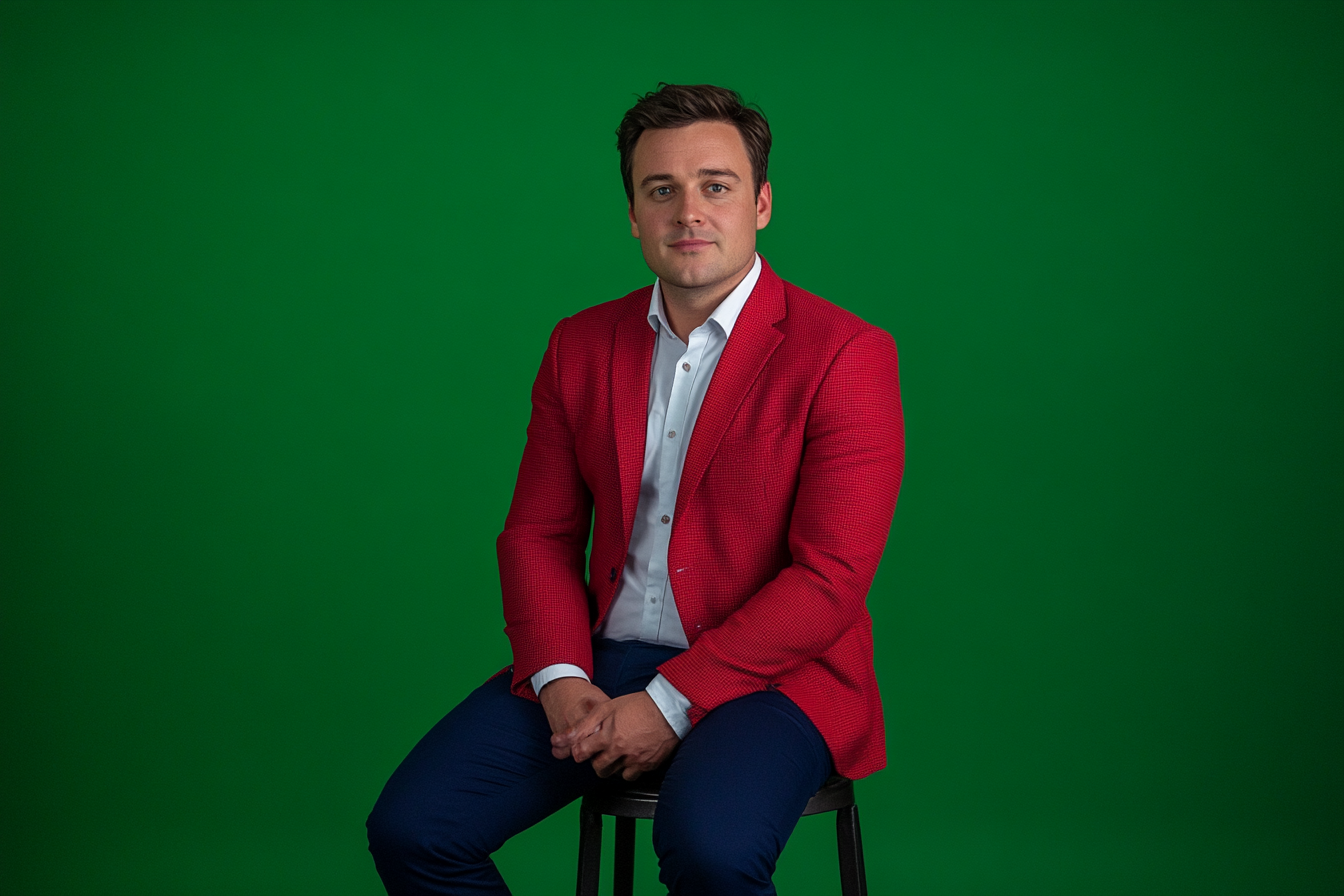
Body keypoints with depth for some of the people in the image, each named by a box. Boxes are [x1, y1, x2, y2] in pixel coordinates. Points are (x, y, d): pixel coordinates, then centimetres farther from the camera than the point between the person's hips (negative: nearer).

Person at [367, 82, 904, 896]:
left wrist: (671, 703, -17)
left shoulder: (843, 356, -8)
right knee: (411, 829, -12)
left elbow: (830, 577, -13)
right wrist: (560, 679, -8)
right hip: (603, 659, 5)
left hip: (768, 671, -4)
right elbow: (538, 532, 11)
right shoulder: (580, 347, 9)